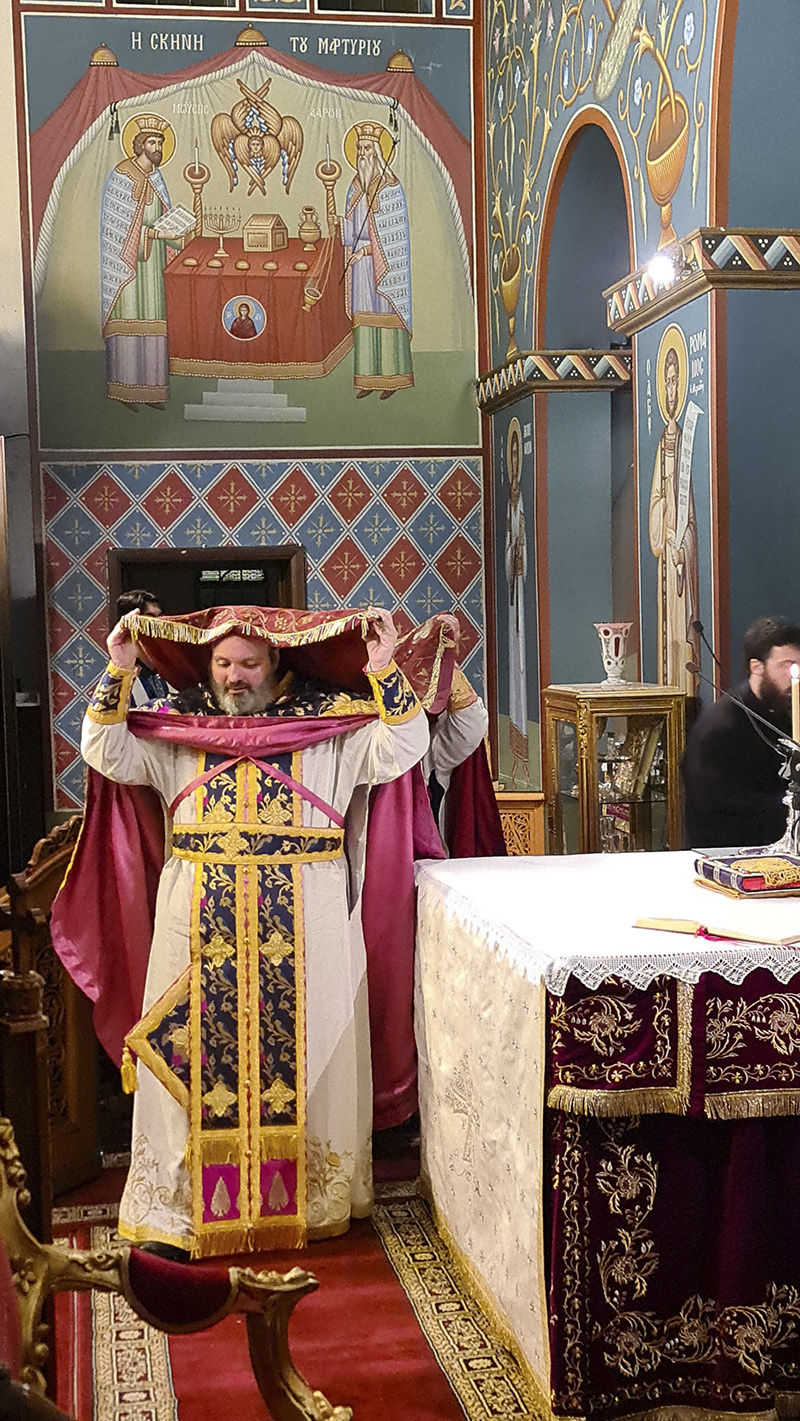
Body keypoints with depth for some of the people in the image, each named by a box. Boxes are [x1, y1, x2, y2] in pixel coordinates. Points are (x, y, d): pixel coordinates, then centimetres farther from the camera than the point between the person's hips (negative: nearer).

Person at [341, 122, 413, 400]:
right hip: (360, 262, 7)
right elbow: (350, 227, 16)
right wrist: (351, 253, -1)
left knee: (386, 313, -4)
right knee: (363, 317, 5)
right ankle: (369, 378, 10)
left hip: (383, 261, -6)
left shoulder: (390, 188, -7)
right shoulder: (356, 188, 13)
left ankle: (392, 378, 1)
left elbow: (393, 232, -12)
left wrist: (364, 251, -15)